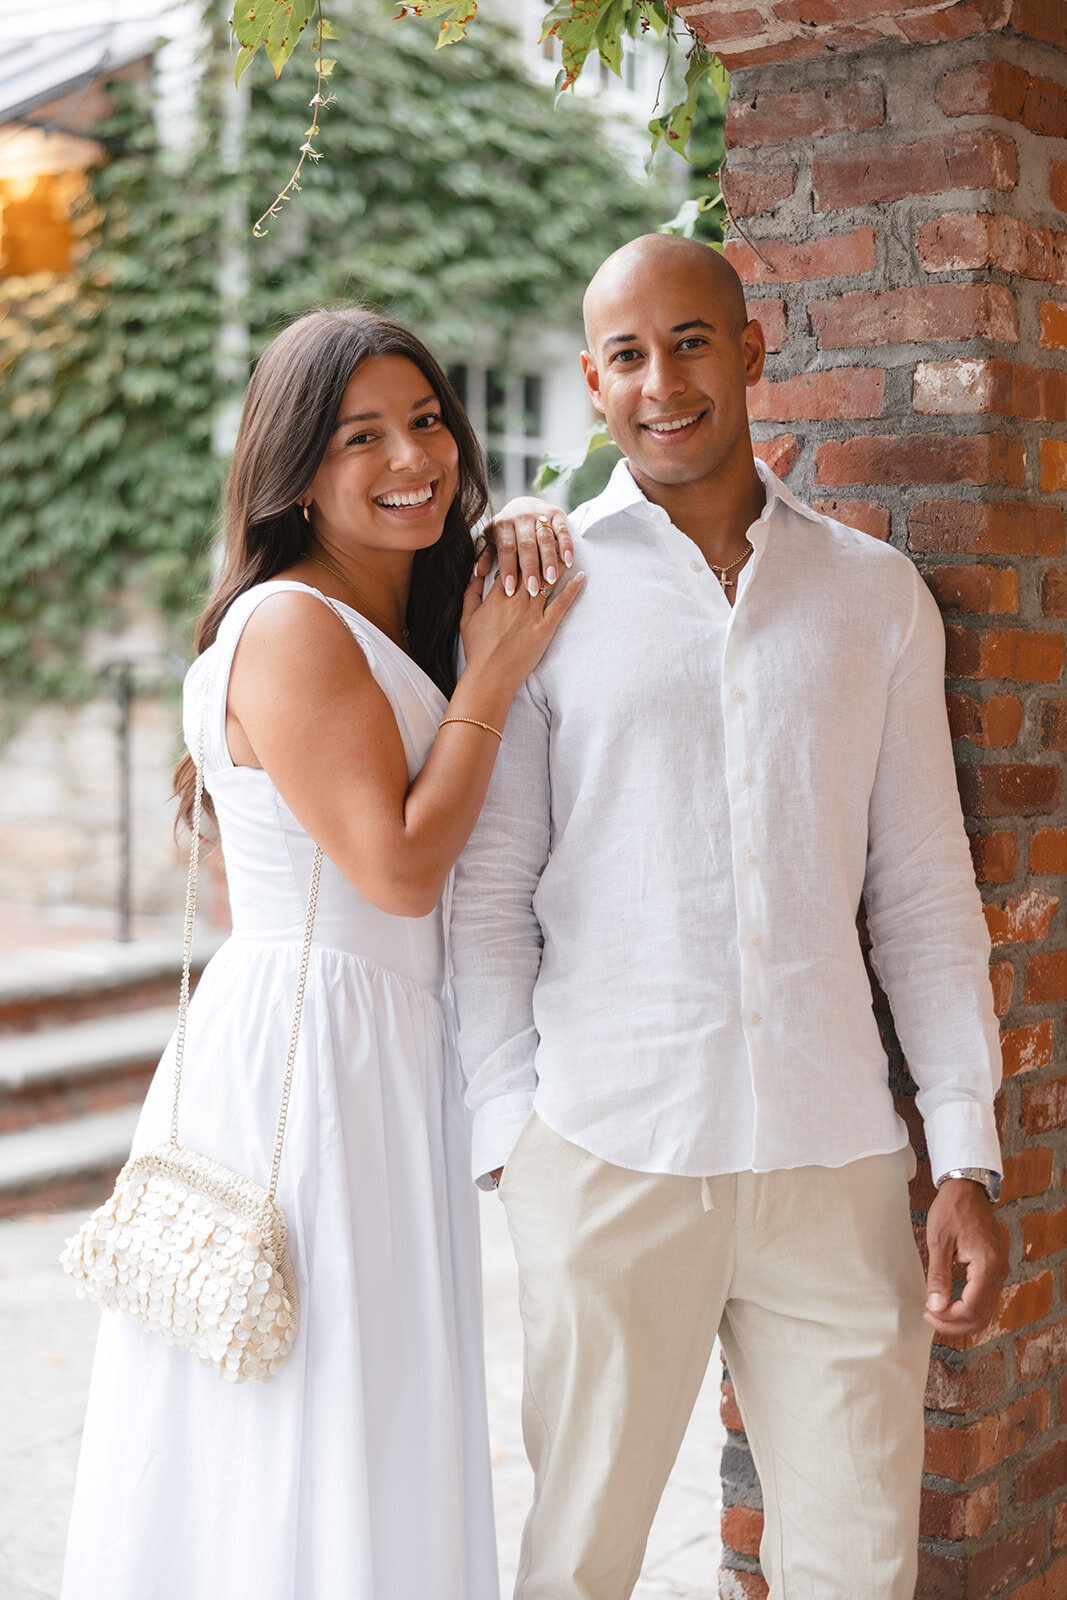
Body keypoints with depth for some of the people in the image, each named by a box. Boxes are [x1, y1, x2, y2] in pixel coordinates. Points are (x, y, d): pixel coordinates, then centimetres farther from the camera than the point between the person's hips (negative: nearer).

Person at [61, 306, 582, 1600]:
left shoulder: (403, 628, 14)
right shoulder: (291, 628, -15)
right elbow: (400, 866, -19)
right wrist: (491, 675, -11)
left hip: (392, 1056, 9)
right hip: (303, 1051, -9)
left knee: (376, 1437, 16)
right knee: (311, 1450, 0)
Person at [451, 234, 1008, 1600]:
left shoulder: (875, 591, 9)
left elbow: (923, 893, 10)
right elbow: (488, 893, 4)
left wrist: (968, 1153, 4)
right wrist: (507, 1130, -3)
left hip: (837, 1157, 2)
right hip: (606, 1161, -2)